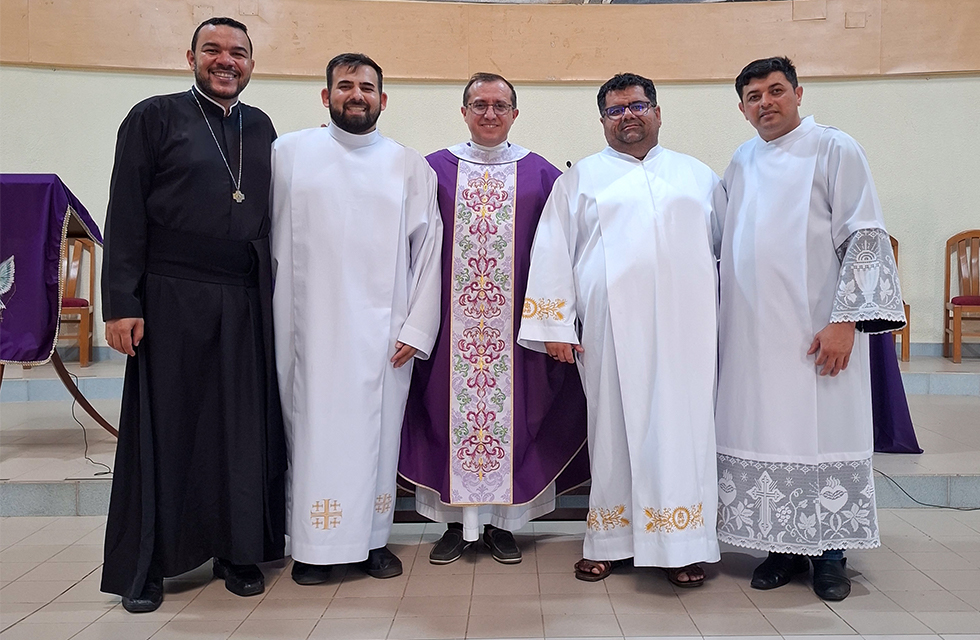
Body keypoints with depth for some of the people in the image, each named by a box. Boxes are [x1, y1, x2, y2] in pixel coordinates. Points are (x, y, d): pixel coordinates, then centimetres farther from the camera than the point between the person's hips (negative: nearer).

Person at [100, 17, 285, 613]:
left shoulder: (261, 127, 13)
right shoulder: (155, 117, 2)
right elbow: (125, 215, -3)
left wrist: (274, 292, 8)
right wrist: (121, 303, -10)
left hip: (247, 303, 4)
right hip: (173, 299, -3)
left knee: (245, 427, 6)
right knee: (165, 429, 3)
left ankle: (240, 550, 20)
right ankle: (144, 566, 16)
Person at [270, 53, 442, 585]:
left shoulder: (410, 167, 9)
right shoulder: (289, 153, 8)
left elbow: (428, 250, 6)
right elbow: (272, 241, 6)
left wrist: (419, 327, -2)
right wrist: (277, 318, 0)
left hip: (385, 330, 1)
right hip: (313, 326, 0)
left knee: (378, 429, 5)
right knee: (315, 429, 2)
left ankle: (373, 538, 18)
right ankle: (312, 546, 14)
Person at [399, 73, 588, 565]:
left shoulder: (541, 175, 6)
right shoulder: (435, 169, 6)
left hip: (513, 318, 0)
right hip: (453, 318, 0)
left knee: (511, 410, 4)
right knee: (451, 408, 5)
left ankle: (501, 522, 19)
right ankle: (456, 521, 18)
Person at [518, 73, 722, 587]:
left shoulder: (699, 176, 18)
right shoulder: (582, 177, 12)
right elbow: (552, 252, 5)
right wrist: (556, 324, -3)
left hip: (685, 326, 2)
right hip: (612, 327, -1)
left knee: (683, 426, 0)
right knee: (614, 427, 1)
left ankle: (684, 545, 9)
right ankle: (609, 540, 13)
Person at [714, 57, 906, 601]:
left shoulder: (836, 150, -2)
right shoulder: (741, 163, 14)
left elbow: (865, 236, -8)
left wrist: (844, 319, -16)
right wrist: (726, 320, 13)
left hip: (817, 330, -4)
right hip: (754, 332, 5)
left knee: (823, 432, 1)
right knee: (765, 434, 6)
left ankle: (829, 553, 16)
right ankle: (785, 547, 19)